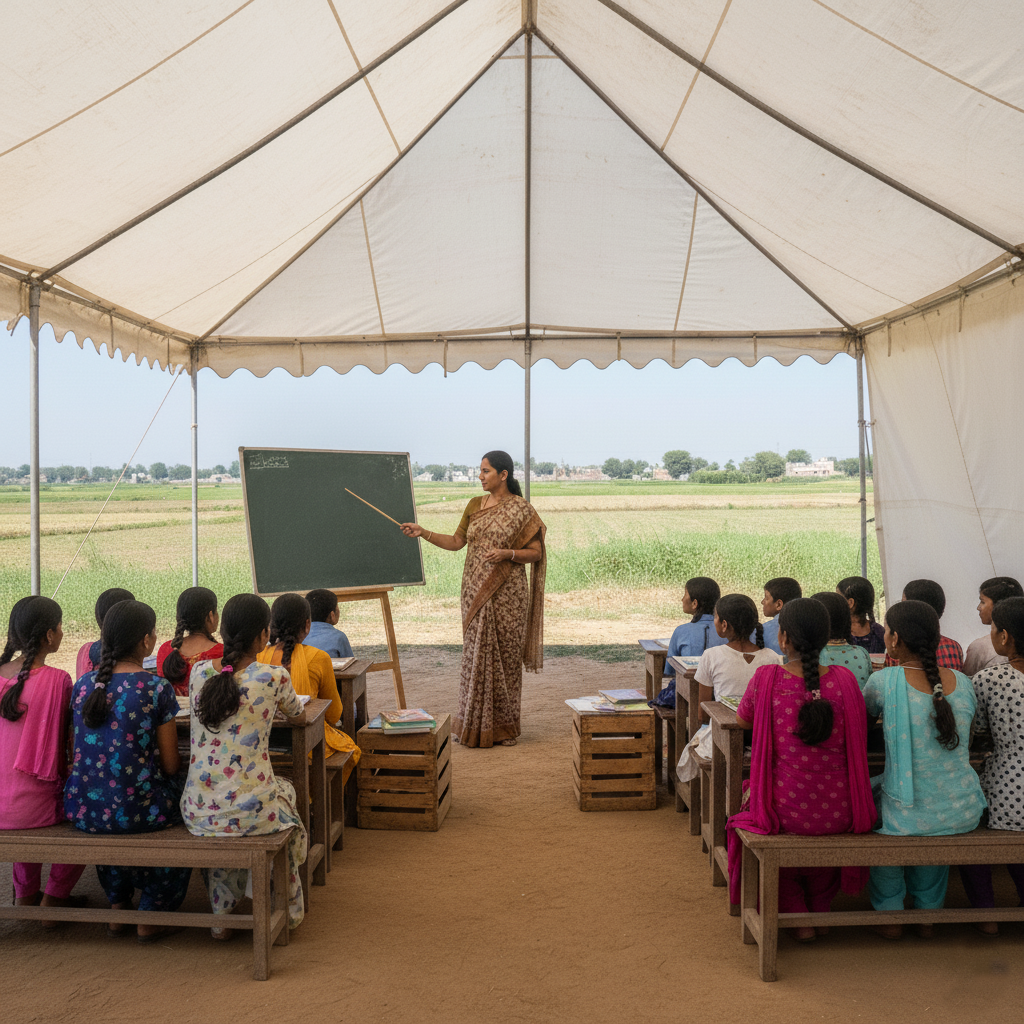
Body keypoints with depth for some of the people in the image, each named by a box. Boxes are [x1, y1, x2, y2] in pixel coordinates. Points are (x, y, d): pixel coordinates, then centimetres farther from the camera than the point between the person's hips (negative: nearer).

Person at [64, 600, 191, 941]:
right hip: (137, 810, -5)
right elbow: (170, 765, -9)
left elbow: (81, 752, 13)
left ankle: (118, 906, 40)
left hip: (84, 810, 5)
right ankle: (152, 915, 26)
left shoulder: (84, 684, 1)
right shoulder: (158, 689, -14)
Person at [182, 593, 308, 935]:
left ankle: (222, 917, 41)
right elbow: (298, 718, 11)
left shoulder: (199, 672, 0)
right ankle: (286, 913, 43)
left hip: (198, 813, 3)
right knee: (285, 791, 31)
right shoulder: (273, 677, -11)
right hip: (250, 812, -3)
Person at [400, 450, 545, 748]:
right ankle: (474, 724, 14)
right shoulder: (474, 505, 10)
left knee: (506, 657, 2)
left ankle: (505, 726, 14)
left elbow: (536, 552, -5)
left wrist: (507, 553, -20)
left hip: (507, 594, -4)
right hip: (476, 592, 4)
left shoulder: (521, 509, -5)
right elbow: (456, 542, 12)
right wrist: (422, 532, 2)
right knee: (476, 655, 5)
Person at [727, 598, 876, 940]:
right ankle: (819, 910, 52)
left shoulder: (766, 678, -14)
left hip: (785, 811, -2)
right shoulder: (844, 679, -10)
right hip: (839, 815, 2)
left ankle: (797, 917, 36)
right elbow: (859, 729, 7)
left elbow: (743, 720, 5)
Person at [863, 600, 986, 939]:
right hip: (964, 814, 4)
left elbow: (862, 712, 6)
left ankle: (890, 914, 35)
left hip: (910, 818, -4)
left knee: (870, 794, 30)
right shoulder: (962, 682, -2)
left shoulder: (885, 681, -15)